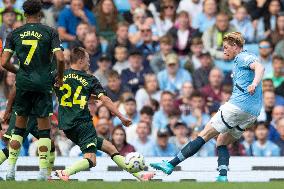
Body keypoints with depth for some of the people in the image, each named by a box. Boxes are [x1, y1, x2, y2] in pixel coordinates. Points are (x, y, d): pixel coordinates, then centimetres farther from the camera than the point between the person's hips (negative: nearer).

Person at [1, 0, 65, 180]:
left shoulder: (14, 34, 5)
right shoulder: (50, 32, -1)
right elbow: (60, 58, -10)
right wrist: (60, 77, 7)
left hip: (23, 83, 2)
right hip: (43, 83, -2)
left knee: (19, 127, 13)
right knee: (44, 128, 3)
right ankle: (43, 173, -1)